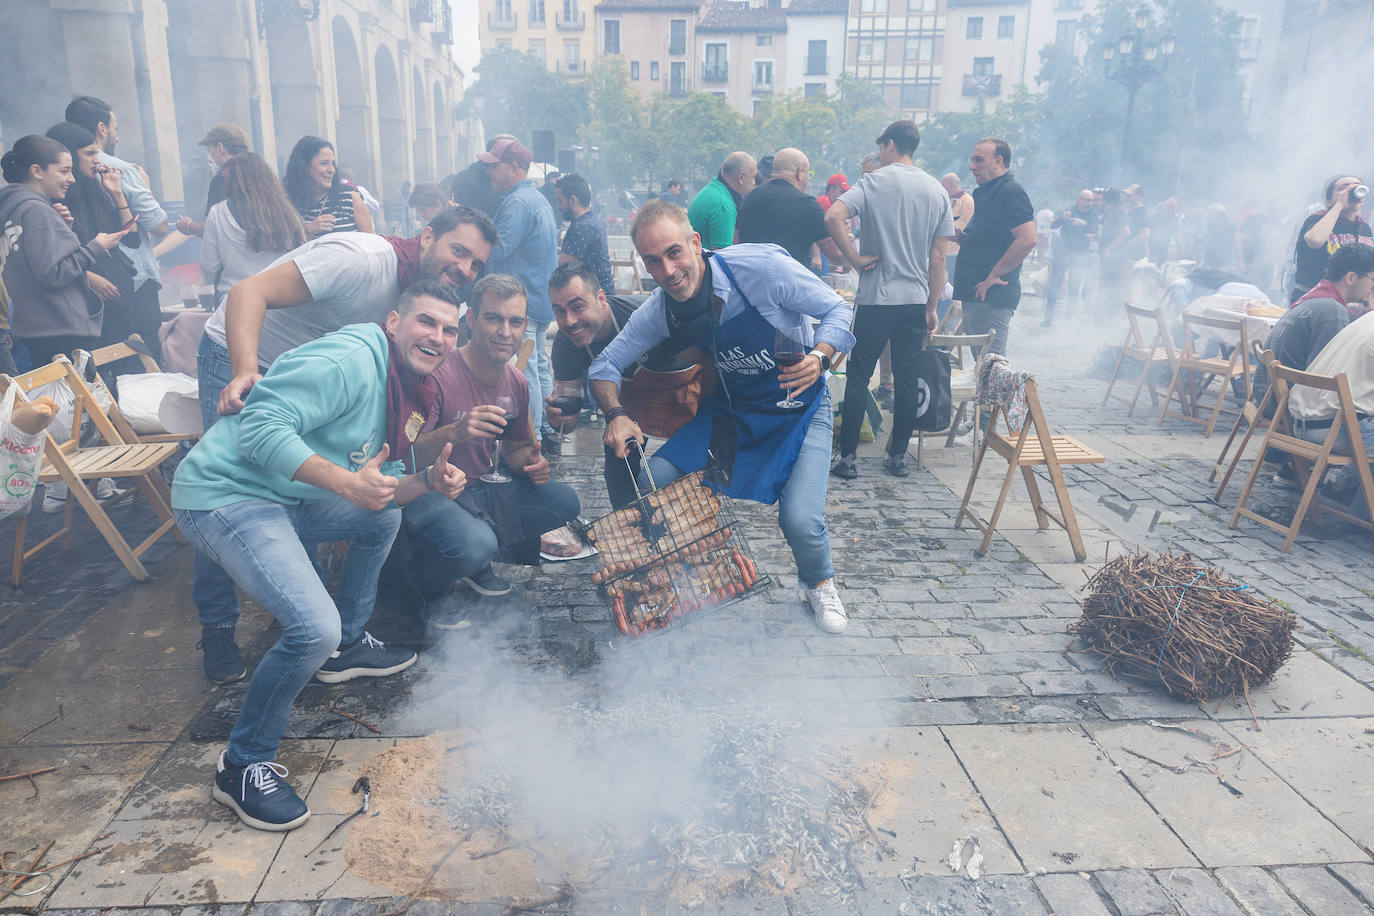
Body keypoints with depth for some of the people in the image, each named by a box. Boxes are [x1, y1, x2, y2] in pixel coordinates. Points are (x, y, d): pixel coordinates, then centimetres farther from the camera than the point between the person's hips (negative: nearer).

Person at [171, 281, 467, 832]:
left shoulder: (396, 388, 15)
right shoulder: (349, 359, -17)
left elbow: (382, 489, 17)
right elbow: (262, 426, -26)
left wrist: (430, 481, -2)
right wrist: (346, 481, -30)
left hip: (285, 499, 10)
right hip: (226, 495, -10)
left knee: (385, 518, 24)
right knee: (315, 628, -25)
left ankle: (346, 647, 33)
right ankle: (243, 766, -2)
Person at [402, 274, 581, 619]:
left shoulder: (516, 383, 1)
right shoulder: (440, 376, -22)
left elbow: (515, 448, 17)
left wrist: (532, 462, -7)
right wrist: (453, 433, -42)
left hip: (486, 488, 7)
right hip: (431, 494, -7)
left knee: (564, 501, -4)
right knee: (474, 544, -34)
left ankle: (479, 563, 13)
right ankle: (428, 583, 4)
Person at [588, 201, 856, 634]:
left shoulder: (761, 266, -26)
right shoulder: (658, 312, -13)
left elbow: (837, 309, -16)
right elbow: (605, 365, -2)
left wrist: (820, 357, -36)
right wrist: (616, 414, -22)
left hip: (798, 404, -4)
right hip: (729, 409, 4)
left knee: (801, 522, -21)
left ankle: (819, 584, 17)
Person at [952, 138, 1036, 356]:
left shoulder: (1011, 193, -12)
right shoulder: (984, 194, 20)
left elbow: (1028, 239, -23)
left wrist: (994, 276, -20)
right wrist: (962, 236, 9)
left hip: (992, 297, -10)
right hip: (975, 294, 10)